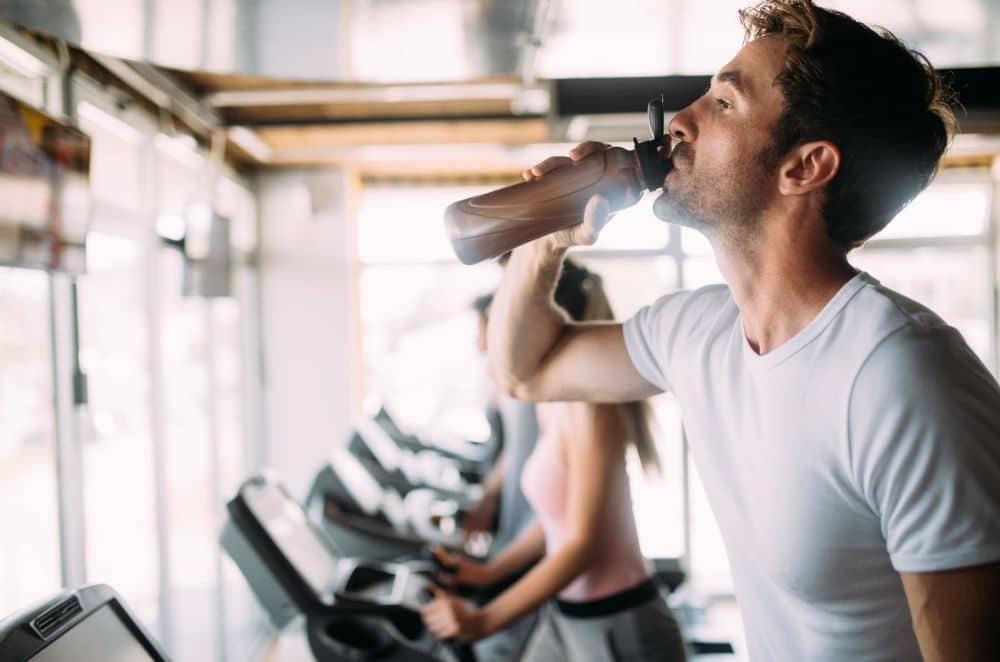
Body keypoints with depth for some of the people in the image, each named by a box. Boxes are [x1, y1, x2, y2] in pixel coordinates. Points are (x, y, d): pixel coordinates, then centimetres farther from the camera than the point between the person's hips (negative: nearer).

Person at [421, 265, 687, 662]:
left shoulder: (588, 406, -21)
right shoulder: (551, 403, 5)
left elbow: (582, 544, -22)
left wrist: (481, 621, -23)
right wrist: (487, 572, 12)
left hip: (621, 630, -8)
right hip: (565, 617, 8)